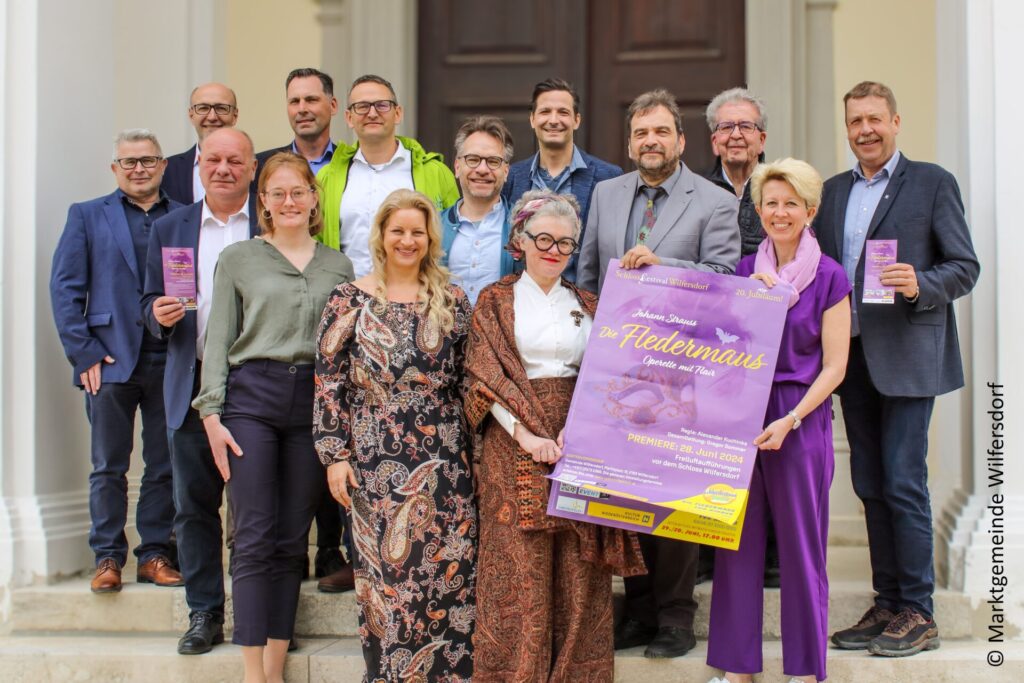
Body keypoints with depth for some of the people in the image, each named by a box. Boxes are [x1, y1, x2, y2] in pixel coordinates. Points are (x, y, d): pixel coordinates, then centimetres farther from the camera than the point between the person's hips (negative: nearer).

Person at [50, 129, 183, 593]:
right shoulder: (87, 216, 8)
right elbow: (64, 288, 3)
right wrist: (83, 352, -6)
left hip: (170, 362, 1)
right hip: (110, 361, -1)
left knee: (165, 467, 6)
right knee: (108, 467, 4)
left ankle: (154, 554, 16)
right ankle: (107, 558, 13)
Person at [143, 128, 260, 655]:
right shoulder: (169, 229, 12)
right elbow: (151, 305, 14)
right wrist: (160, 315, -9)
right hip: (193, 385, 3)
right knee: (194, 503, 5)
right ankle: (204, 614, 16)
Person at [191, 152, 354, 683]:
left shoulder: (338, 266, 13)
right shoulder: (238, 258, 7)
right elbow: (217, 340, 5)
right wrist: (211, 414, -4)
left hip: (315, 401, 2)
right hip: (251, 396, -2)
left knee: (292, 540, 4)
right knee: (254, 538, -5)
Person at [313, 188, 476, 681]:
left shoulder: (451, 301, 8)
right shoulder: (350, 300, 2)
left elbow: (467, 380, 10)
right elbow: (329, 383, 0)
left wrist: (473, 448, 5)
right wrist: (334, 455, -5)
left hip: (444, 460, 2)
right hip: (377, 460, -2)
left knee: (450, 571, 2)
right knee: (385, 570, 2)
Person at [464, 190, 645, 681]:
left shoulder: (586, 305, 14)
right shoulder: (496, 301, 6)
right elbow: (485, 377, -3)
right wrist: (525, 434, -16)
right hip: (515, 448, -2)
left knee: (579, 575, 2)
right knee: (519, 571, -4)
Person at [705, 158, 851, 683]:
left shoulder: (829, 278, -2)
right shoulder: (744, 272, 9)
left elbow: (833, 367, -5)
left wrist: (788, 421, -15)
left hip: (801, 420, -3)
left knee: (800, 543, 3)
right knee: (737, 538, 6)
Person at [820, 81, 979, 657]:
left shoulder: (933, 183, 1)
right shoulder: (834, 192, 16)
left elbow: (965, 267, -2)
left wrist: (920, 285, -20)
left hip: (907, 359, -5)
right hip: (853, 360, 5)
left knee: (904, 484, -7)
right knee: (871, 488, 8)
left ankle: (918, 614, 3)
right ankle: (887, 606, 17)